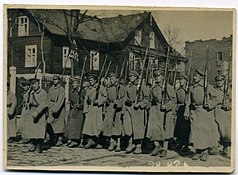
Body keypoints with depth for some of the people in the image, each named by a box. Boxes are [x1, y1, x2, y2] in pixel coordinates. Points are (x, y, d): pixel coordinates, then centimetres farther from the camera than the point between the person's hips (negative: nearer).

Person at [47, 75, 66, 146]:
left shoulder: (61, 89, -7)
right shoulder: (51, 89, 13)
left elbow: (60, 101, -14)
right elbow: (48, 99, 11)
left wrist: (55, 109, -20)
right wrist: (50, 107, -3)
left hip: (59, 109, -5)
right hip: (52, 109, 5)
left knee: (60, 124, -3)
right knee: (50, 125, -1)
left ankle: (60, 140, 2)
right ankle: (53, 139, 9)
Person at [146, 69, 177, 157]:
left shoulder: (168, 87, -7)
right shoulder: (153, 88, 10)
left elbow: (173, 100, -6)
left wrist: (166, 106, -18)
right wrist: (152, 109, 18)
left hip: (165, 111, -4)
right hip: (155, 110, 5)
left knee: (165, 131, 2)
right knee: (153, 128, -6)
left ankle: (164, 149, 12)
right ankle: (157, 146, 12)